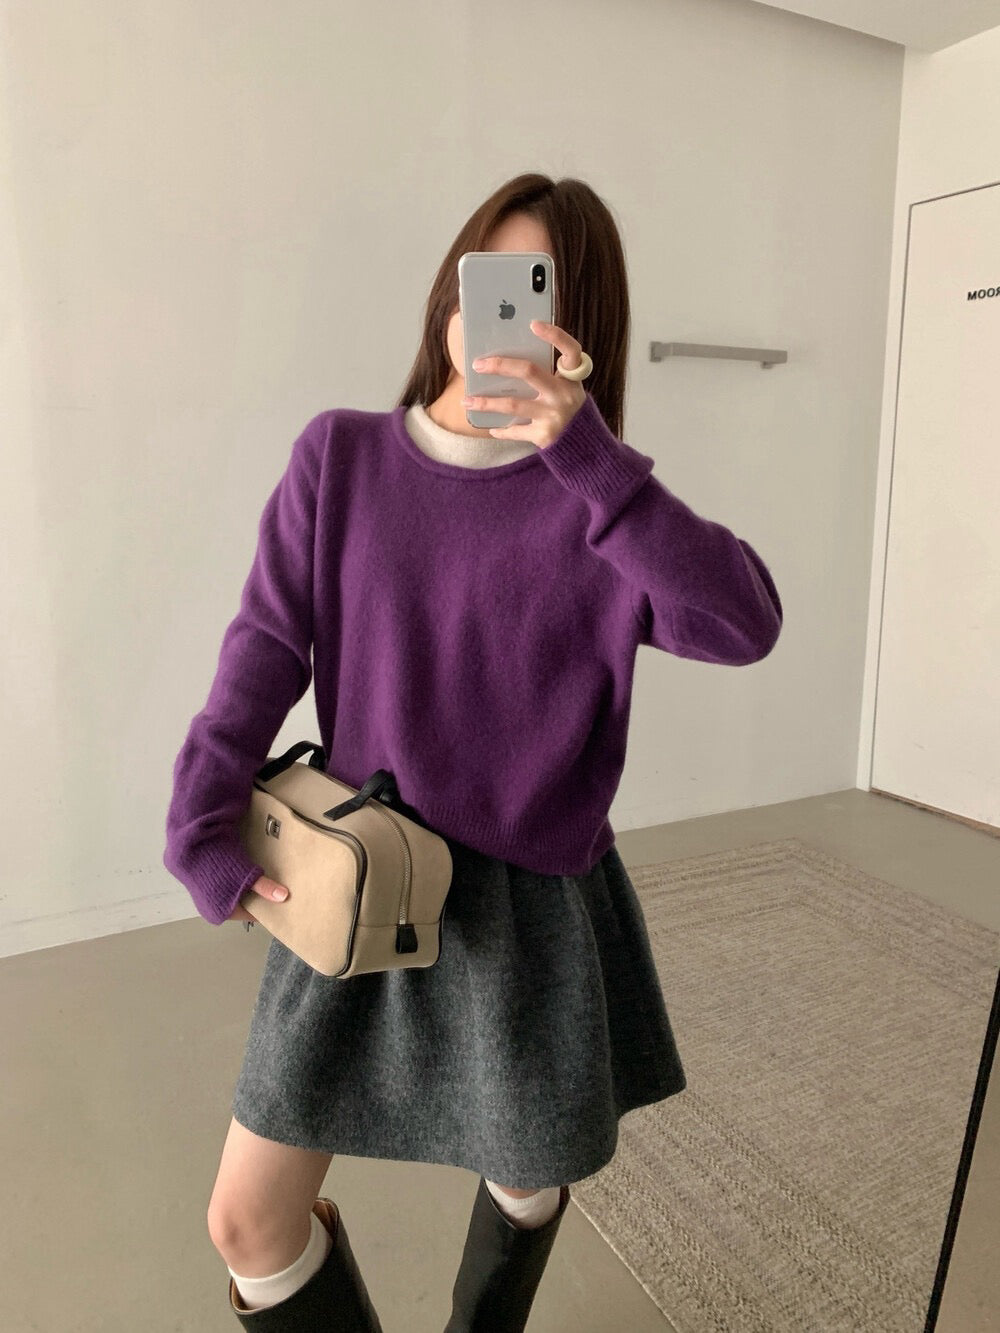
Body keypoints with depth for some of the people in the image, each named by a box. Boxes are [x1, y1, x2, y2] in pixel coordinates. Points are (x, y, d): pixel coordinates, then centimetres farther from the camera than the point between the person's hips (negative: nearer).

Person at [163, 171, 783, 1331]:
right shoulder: (340, 457, -3)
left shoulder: (593, 498, -7)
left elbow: (745, 624, -23)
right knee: (247, 1221, 8)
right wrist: (199, 829, -12)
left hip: (530, 899, 0)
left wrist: (580, 451, -30)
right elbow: (266, 646, -4)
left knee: (530, 1181, 22)